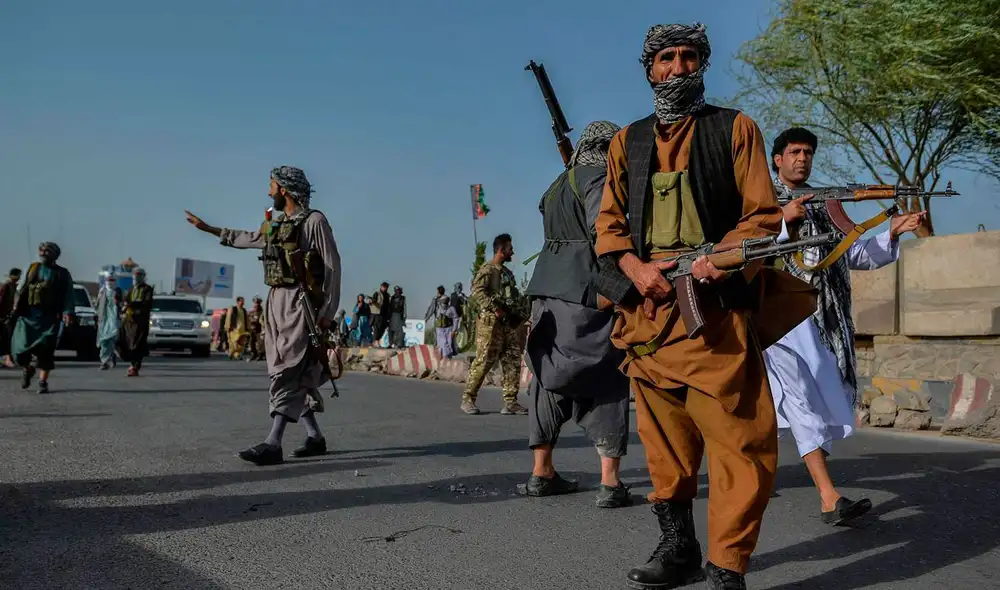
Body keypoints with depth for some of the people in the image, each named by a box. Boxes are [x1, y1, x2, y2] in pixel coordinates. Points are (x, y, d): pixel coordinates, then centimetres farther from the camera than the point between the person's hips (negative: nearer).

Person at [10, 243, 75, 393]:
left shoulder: (62, 274, 6)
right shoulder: (32, 268, 14)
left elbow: (68, 296, -1)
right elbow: (22, 289, 13)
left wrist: (68, 313, -15)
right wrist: (17, 306, 1)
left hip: (49, 317, -2)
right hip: (28, 314, 2)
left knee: (45, 349, -7)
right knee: (19, 346, -4)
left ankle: (43, 382, 1)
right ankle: (27, 369, 26)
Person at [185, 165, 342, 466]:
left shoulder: (314, 221, -7)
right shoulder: (275, 224, 17)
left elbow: (333, 266, -10)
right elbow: (247, 238, 36)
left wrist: (327, 312, -15)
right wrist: (208, 228, 41)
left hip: (300, 303, -8)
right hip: (276, 301, 8)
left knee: (286, 373, -14)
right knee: (295, 374, 9)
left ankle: (273, 444, -17)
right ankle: (314, 436, 17)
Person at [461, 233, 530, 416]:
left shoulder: (507, 272, 21)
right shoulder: (487, 269, -4)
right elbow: (477, 290, -18)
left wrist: (520, 314, 12)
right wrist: (495, 309, -22)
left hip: (509, 323, 8)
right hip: (491, 322, -8)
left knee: (513, 361, 3)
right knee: (484, 361, -8)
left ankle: (510, 402, 6)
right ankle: (468, 398, 2)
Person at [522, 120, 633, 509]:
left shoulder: (559, 183, 22)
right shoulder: (599, 177, -5)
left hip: (548, 288, 8)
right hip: (585, 291, -8)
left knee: (550, 378, 11)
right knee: (606, 382, -3)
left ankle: (542, 473, 16)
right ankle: (609, 483, -5)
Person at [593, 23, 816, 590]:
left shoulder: (734, 128, 9)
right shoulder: (627, 141, 17)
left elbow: (763, 214, 3)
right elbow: (610, 221, 12)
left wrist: (721, 260, -16)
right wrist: (636, 268, -7)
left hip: (714, 304, -3)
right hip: (648, 307, 3)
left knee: (739, 438, -9)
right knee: (664, 439, 11)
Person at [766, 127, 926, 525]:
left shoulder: (822, 206, 21)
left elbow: (855, 254, 16)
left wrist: (893, 233, 2)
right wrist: (783, 221, -18)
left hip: (819, 316, 6)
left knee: (815, 397, 7)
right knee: (801, 396, -13)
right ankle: (829, 499, -18)